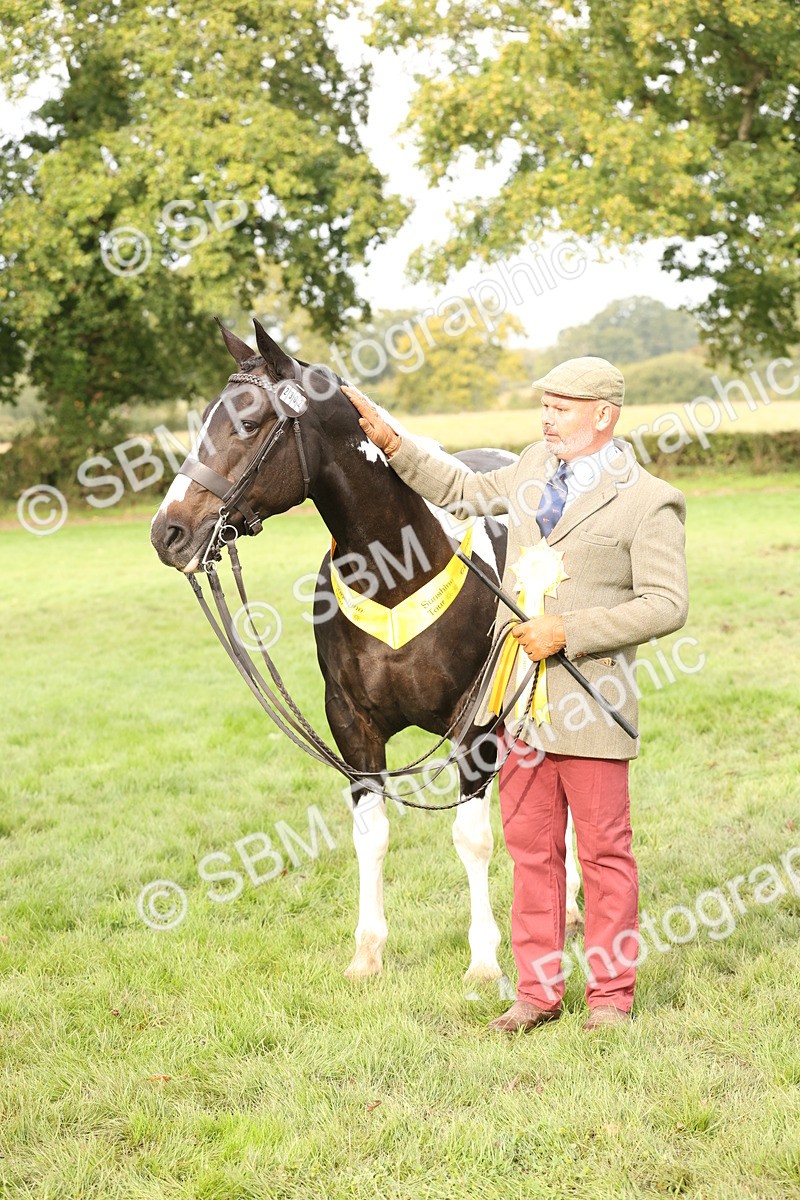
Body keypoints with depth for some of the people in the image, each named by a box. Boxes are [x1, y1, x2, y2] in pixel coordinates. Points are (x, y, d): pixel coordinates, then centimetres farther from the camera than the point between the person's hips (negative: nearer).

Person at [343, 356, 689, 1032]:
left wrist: (567, 631, -18)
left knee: (604, 850, 3)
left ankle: (612, 992, 15)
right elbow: (464, 493, 26)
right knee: (531, 848, 11)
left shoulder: (649, 502, -8)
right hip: (521, 694, 6)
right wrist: (389, 441, 17)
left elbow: (666, 606, -13)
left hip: (588, 698, -6)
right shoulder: (536, 468, 12)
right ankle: (538, 990, 20)